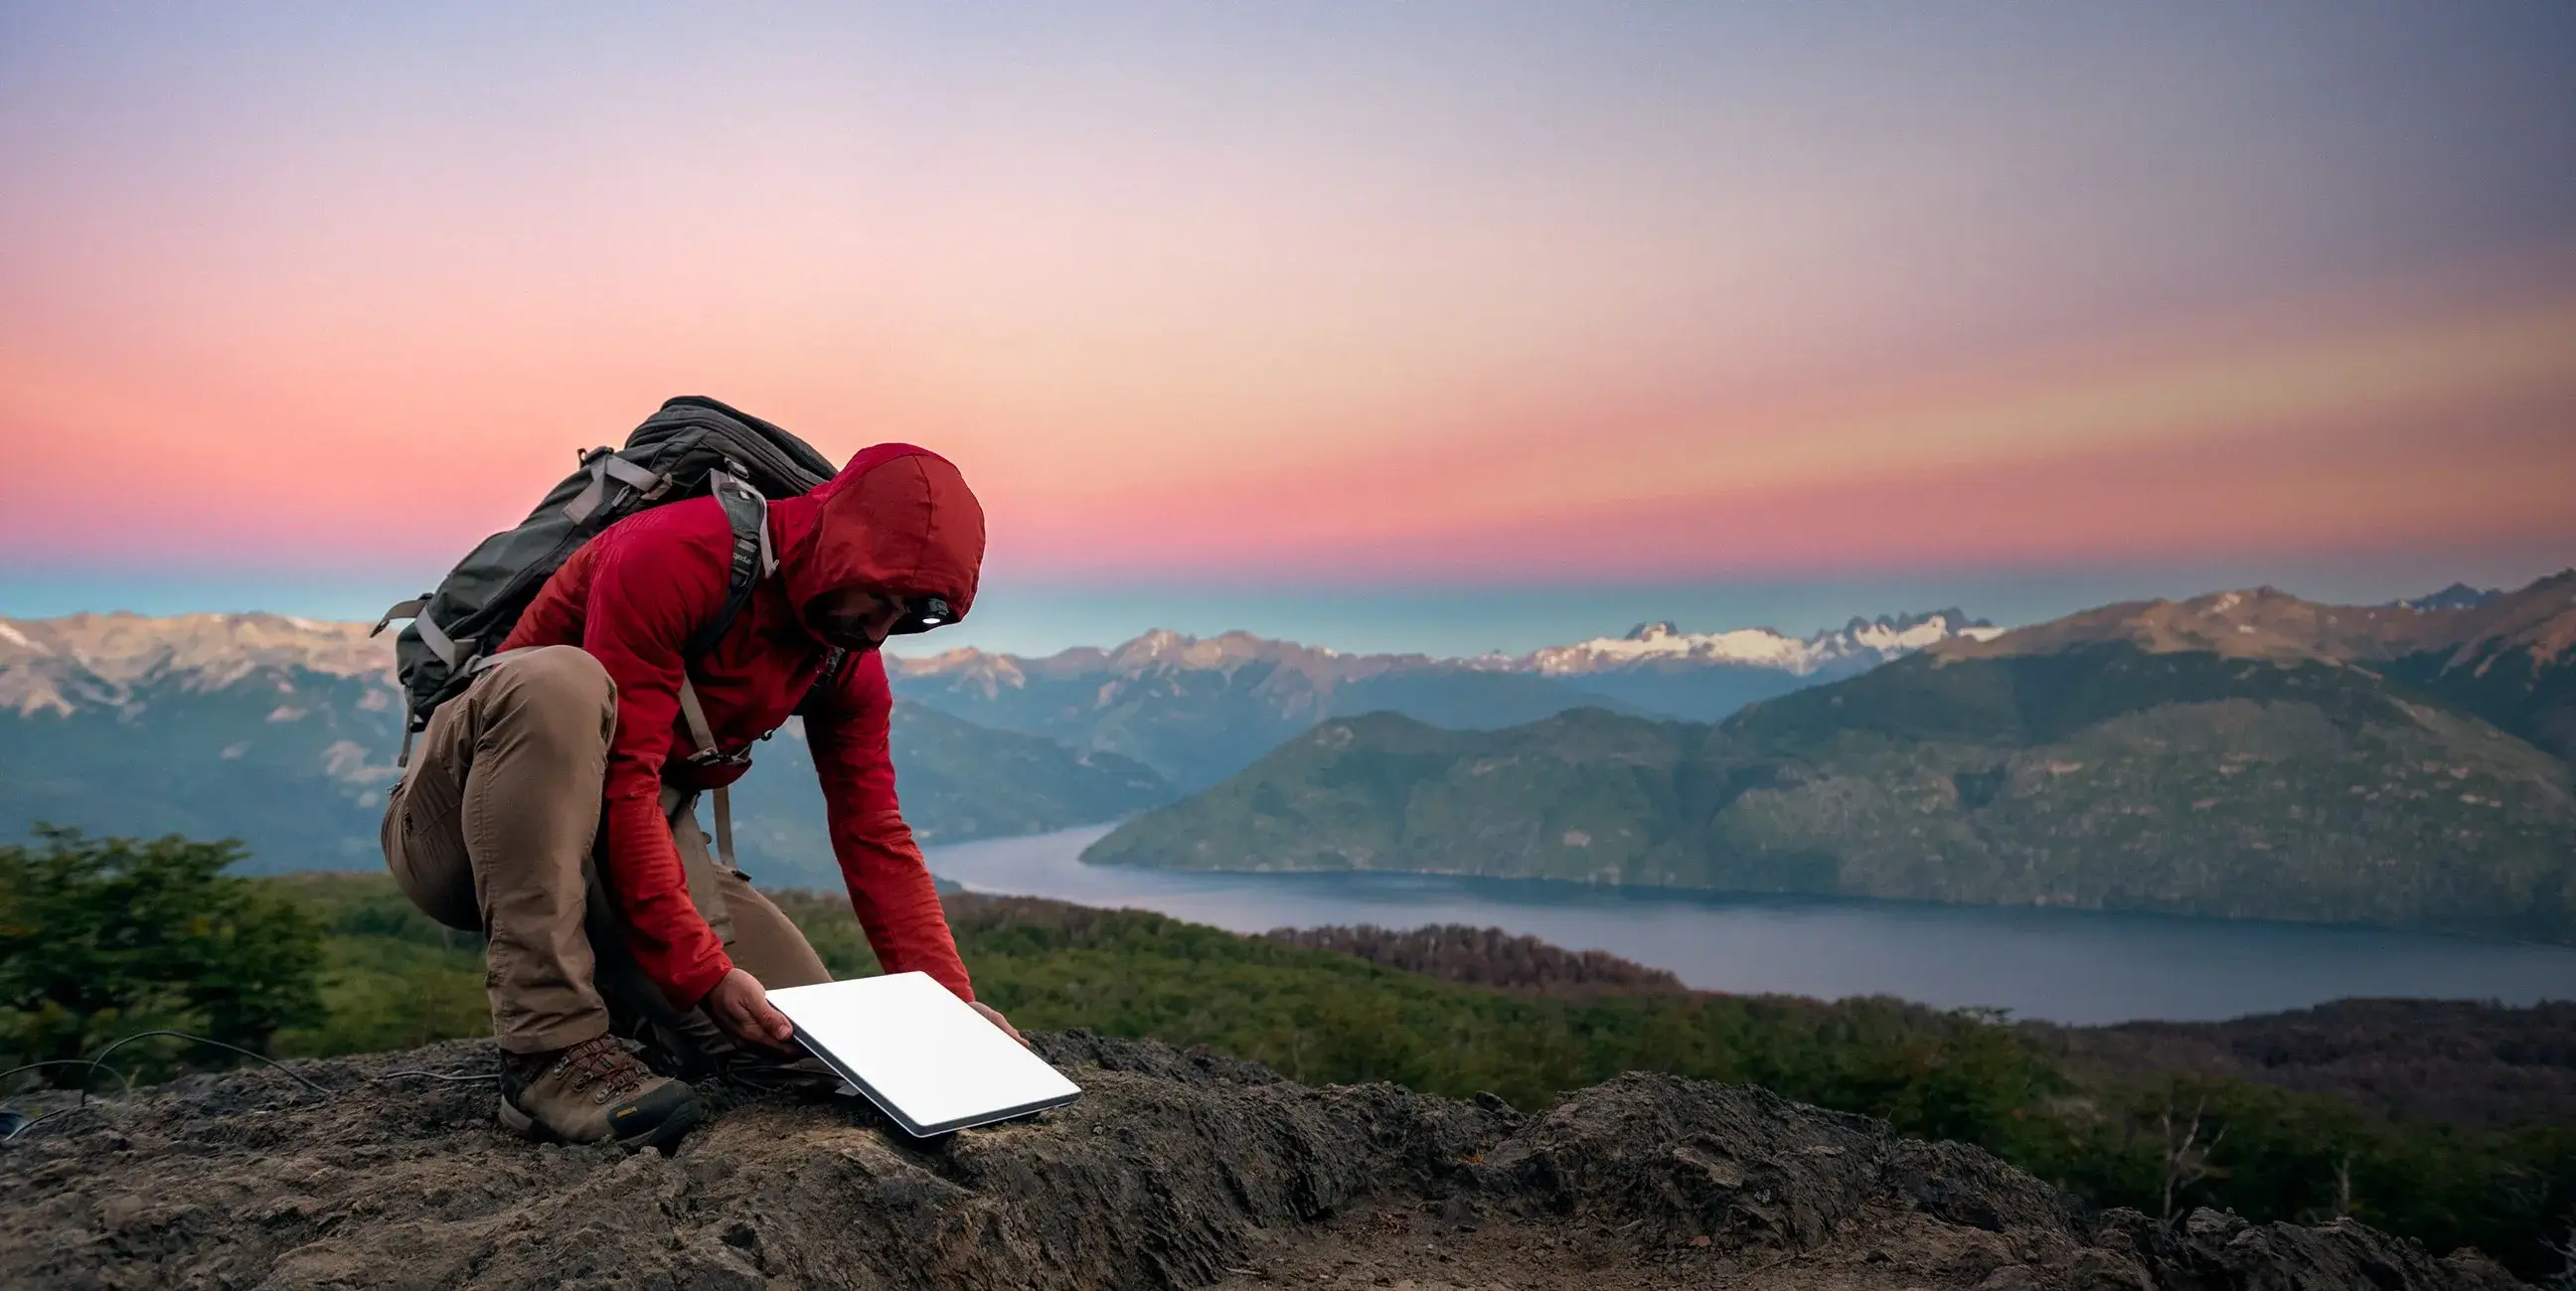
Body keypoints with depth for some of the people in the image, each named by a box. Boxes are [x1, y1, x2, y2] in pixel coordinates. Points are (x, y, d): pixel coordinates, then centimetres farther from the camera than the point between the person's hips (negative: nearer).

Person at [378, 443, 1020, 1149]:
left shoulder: (850, 655, 0)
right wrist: (701, 970, -32)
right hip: (458, 834, -6)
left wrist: (954, 1005, -10)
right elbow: (625, 783, -29)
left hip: (627, 847, 7)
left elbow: (875, 836, -1)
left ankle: (591, 974, 21)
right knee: (561, 681, -38)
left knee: (798, 1031, -9)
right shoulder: (673, 557, -23)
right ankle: (551, 1047, -33)